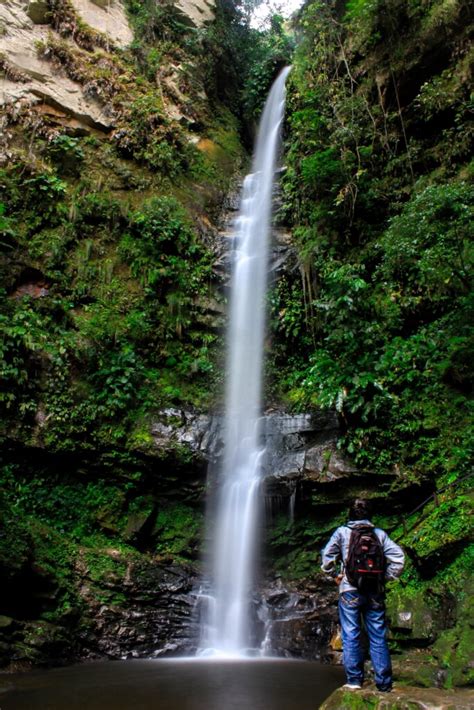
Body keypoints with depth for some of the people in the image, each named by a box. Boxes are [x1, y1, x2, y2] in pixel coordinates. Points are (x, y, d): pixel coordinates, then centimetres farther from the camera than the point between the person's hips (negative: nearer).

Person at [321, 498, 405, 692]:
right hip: (375, 592, 2)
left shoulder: (342, 532, 1)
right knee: (378, 638, 9)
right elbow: (398, 557, -3)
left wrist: (336, 576, 6)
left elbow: (327, 557, -6)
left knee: (350, 637, 6)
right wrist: (385, 577, 5)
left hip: (350, 591, -2)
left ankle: (354, 680, 7)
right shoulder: (379, 533, 5)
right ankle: (384, 684, 12)